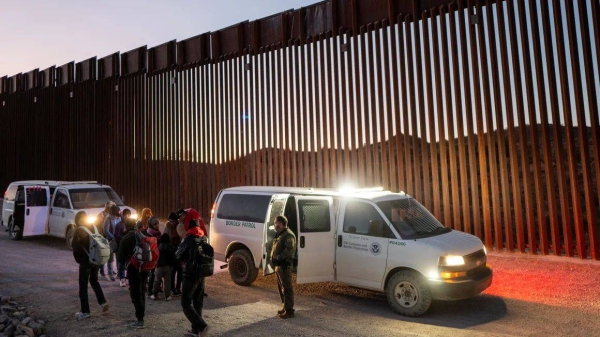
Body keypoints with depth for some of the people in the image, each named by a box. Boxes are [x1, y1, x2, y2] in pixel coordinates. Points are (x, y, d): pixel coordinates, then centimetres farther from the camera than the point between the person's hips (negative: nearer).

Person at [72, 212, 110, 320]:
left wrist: (79, 260, 1)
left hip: (86, 261, -6)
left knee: (83, 286, 6)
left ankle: (85, 311, 10)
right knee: (94, 280, 24)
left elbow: (76, 248, -15)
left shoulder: (79, 231, -12)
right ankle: (103, 302, 12)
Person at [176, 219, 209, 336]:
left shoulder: (188, 239, -13)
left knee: (186, 303, 1)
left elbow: (178, 255, -4)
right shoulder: (204, 238, 6)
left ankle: (201, 326, -11)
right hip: (201, 274, 7)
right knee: (198, 302, 14)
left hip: (190, 274, -7)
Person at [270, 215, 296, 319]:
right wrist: (274, 258, 11)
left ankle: (289, 311, 1)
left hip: (284, 265, -11)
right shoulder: (279, 234, 17)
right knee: (281, 286, 18)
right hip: (279, 265, 11)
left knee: (287, 288, -5)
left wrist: (279, 257, -23)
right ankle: (286, 307, 30)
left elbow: (290, 249, -29)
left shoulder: (288, 235, -16)